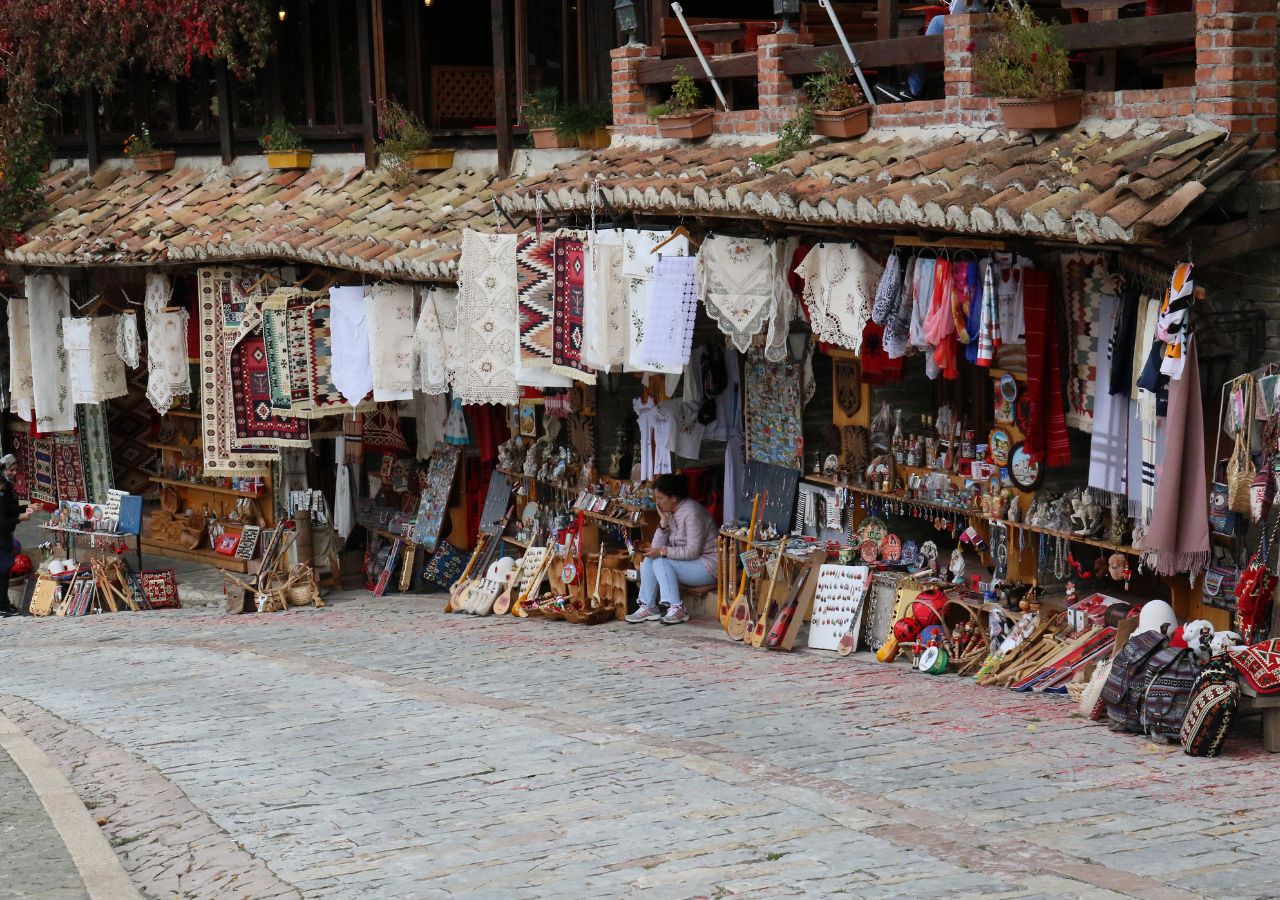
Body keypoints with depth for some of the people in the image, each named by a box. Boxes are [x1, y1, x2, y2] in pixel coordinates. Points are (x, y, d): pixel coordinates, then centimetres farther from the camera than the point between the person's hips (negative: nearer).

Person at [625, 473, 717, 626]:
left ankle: (677, 609, -24)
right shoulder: (669, 512, 6)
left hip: (707, 566, -9)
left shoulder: (692, 511, -20)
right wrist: (663, 521, -12)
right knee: (649, 559, -6)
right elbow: (657, 547, -1)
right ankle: (648, 607, -9)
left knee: (660, 561, -23)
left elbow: (693, 551, -24)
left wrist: (662, 551, -25)